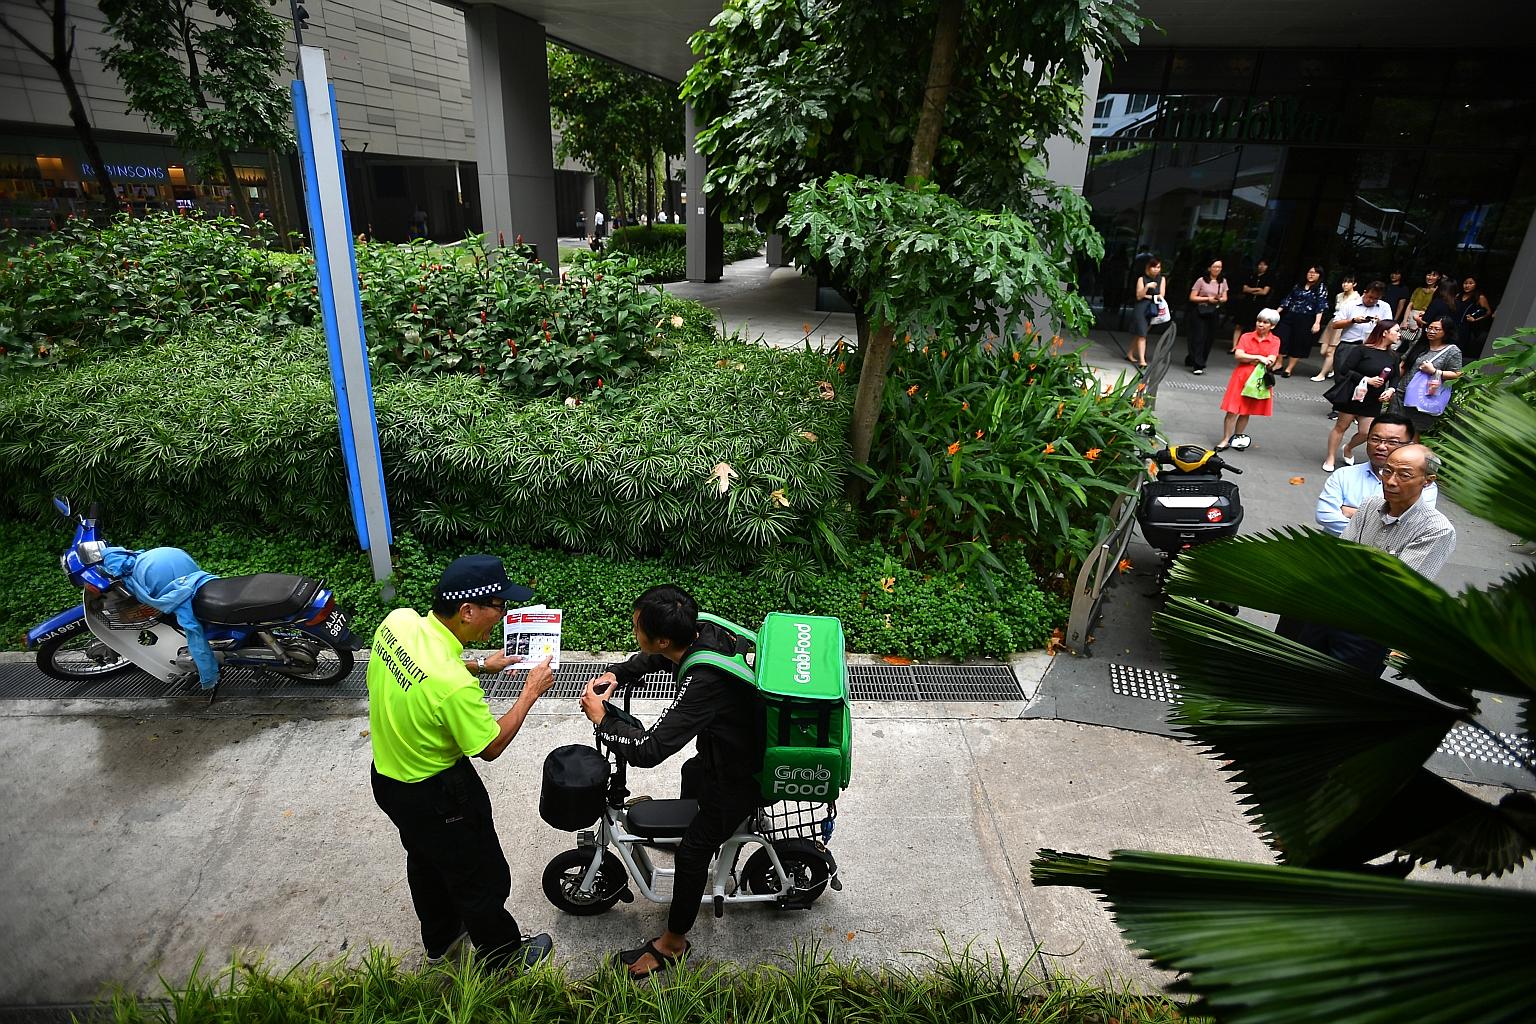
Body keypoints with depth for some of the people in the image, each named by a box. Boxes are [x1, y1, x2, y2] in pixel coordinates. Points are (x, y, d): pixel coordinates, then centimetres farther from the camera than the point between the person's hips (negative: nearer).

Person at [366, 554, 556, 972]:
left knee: (426, 861, 32)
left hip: (386, 776, 8)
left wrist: (480, 665, 2)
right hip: (435, 796, -8)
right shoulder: (454, 684, -39)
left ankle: (441, 939, 56)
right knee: (483, 882, 17)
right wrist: (531, 692, -14)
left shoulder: (398, 620, -17)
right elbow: (490, 746, -21)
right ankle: (503, 958, 41)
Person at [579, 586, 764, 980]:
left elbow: (648, 750, -40)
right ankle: (689, 832, 64)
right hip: (743, 748, 9)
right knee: (692, 773, 34)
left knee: (692, 852, 4)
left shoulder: (702, 682, -40)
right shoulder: (704, 632, -14)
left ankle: (673, 942, 25)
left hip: (739, 778, -9)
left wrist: (601, 718, -25)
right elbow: (653, 659, 8)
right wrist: (615, 674, -8)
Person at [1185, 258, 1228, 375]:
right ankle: (1198, 366, -11)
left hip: (1214, 313, 5)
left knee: (1208, 339, 5)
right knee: (1199, 338, -9)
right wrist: (1208, 299, -15)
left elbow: (1225, 298, 12)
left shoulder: (1223, 282, 8)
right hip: (1200, 312, -5)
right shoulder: (1201, 280, -6)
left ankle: (1191, 360, 19)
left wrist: (1220, 299, -11)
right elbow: (1192, 297, -7)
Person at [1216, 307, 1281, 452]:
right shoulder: (1246, 337, 1)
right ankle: (1225, 440, 3)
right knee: (1232, 410, -4)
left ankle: (1237, 438, 21)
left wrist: (1249, 359, -14)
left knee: (1246, 411, 10)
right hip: (1241, 376, -1)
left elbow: (1270, 361, -10)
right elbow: (1239, 356, -12)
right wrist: (1258, 357, -17)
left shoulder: (1275, 341, 2)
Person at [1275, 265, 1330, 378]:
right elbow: (1289, 299, 15)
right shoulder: (1299, 285, 11)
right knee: (1281, 339, -3)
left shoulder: (1321, 287, -1)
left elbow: (1321, 306, -8)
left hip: (1306, 321, -3)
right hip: (1290, 317, 4)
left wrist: (1317, 323, -17)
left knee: (1299, 343, 2)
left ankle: (1289, 369, 8)